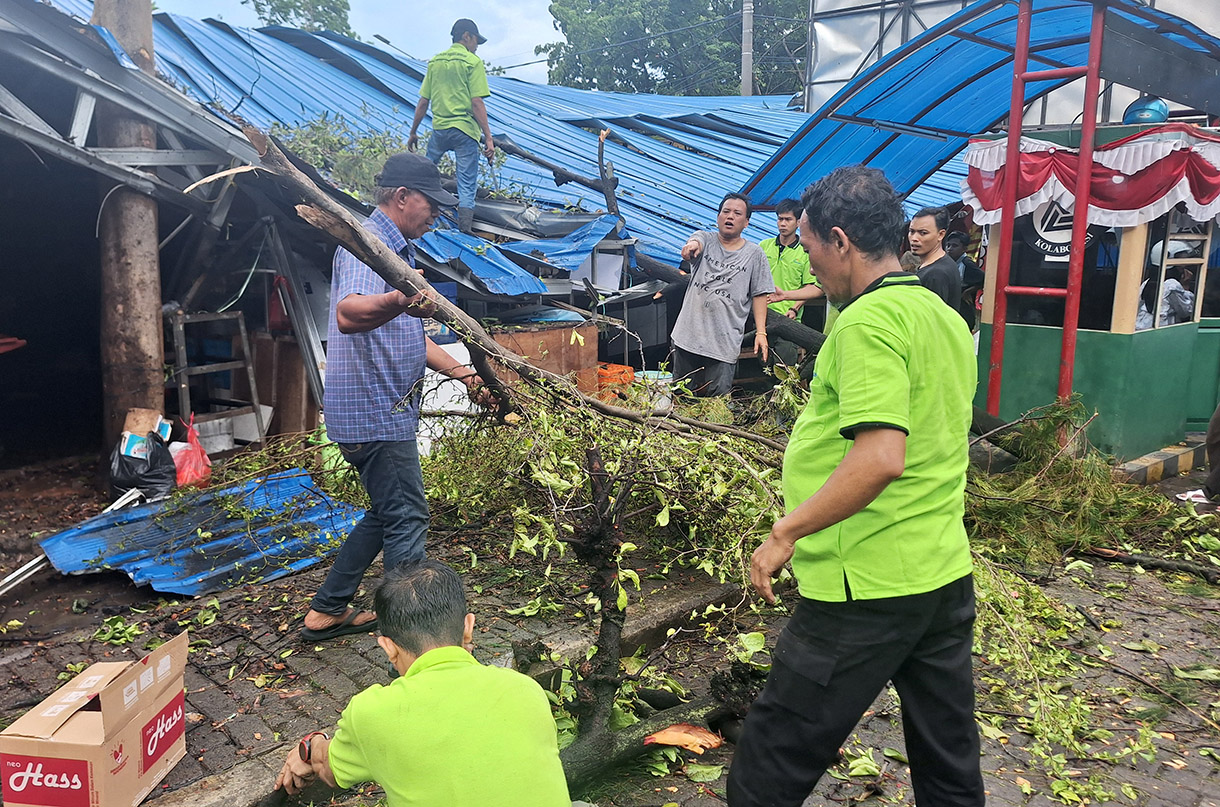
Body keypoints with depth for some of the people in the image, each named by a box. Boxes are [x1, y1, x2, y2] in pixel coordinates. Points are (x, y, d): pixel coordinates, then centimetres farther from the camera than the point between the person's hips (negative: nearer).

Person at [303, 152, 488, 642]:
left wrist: (463, 373, 14)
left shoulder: (398, 249, 19)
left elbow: (411, 338, 23)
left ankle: (326, 612, 28)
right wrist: (398, 302, -56)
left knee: (386, 514, 18)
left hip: (385, 410, 11)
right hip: (375, 411, -11)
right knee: (406, 518, -4)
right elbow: (348, 315, -36)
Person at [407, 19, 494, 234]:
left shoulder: (435, 61, 11)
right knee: (467, 185, 0)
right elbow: (477, 103, -12)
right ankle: (464, 232, -2)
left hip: (439, 129, 4)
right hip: (465, 129, -4)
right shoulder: (473, 62, -4)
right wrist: (488, 138, -12)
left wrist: (413, 132, 18)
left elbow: (423, 102, 10)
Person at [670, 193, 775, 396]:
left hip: (724, 342, -1)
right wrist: (692, 245, -44)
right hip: (688, 335, 2)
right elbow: (697, 241, -18)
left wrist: (761, 332, -3)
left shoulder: (754, 254, 6)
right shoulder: (705, 239, 7)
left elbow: (759, 295, 6)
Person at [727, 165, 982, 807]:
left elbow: (881, 457, -28)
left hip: (867, 589, -9)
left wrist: (786, 532, -20)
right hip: (947, 575, 10)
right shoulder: (947, 317, 12)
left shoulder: (868, 320, -17)